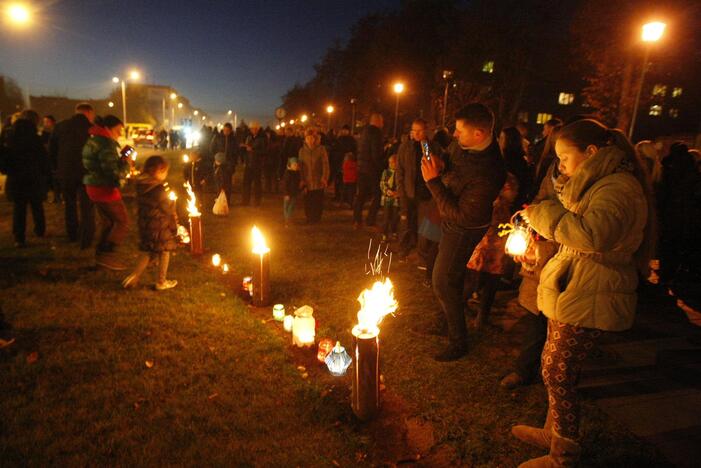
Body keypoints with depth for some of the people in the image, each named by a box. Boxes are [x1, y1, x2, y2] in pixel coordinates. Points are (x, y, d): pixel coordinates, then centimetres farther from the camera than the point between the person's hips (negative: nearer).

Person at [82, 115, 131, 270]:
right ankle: (106, 255, -2)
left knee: (108, 222, 18)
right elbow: (115, 173, -22)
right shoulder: (106, 144, -17)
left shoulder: (94, 140, 15)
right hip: (105, 188, -10)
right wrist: (127, 163, -7)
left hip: (95, 187, 10)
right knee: (123, 222, -3)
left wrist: (121, 160, 5)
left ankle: (101, 255, 23)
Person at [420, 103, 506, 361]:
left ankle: (458, 342, 21)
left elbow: (460, 215, -30)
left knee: (443, 284, 1)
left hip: (463, 231, -9)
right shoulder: (466, 147, -10)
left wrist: (434, 181, -29)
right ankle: (449, 321, 50)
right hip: (450, 224, 10)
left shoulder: (486, 174, -36)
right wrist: (441, 166, -11)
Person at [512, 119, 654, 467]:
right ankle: (553, 432, 36)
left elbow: (594, 233, -35)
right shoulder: (599, 184, 17)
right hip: (573, 294, 10)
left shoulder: (619, 188, -18)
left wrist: (543, 213, -22)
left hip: (588, 300, -10)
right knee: (553, 368, 18)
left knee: (558, 375, -1)